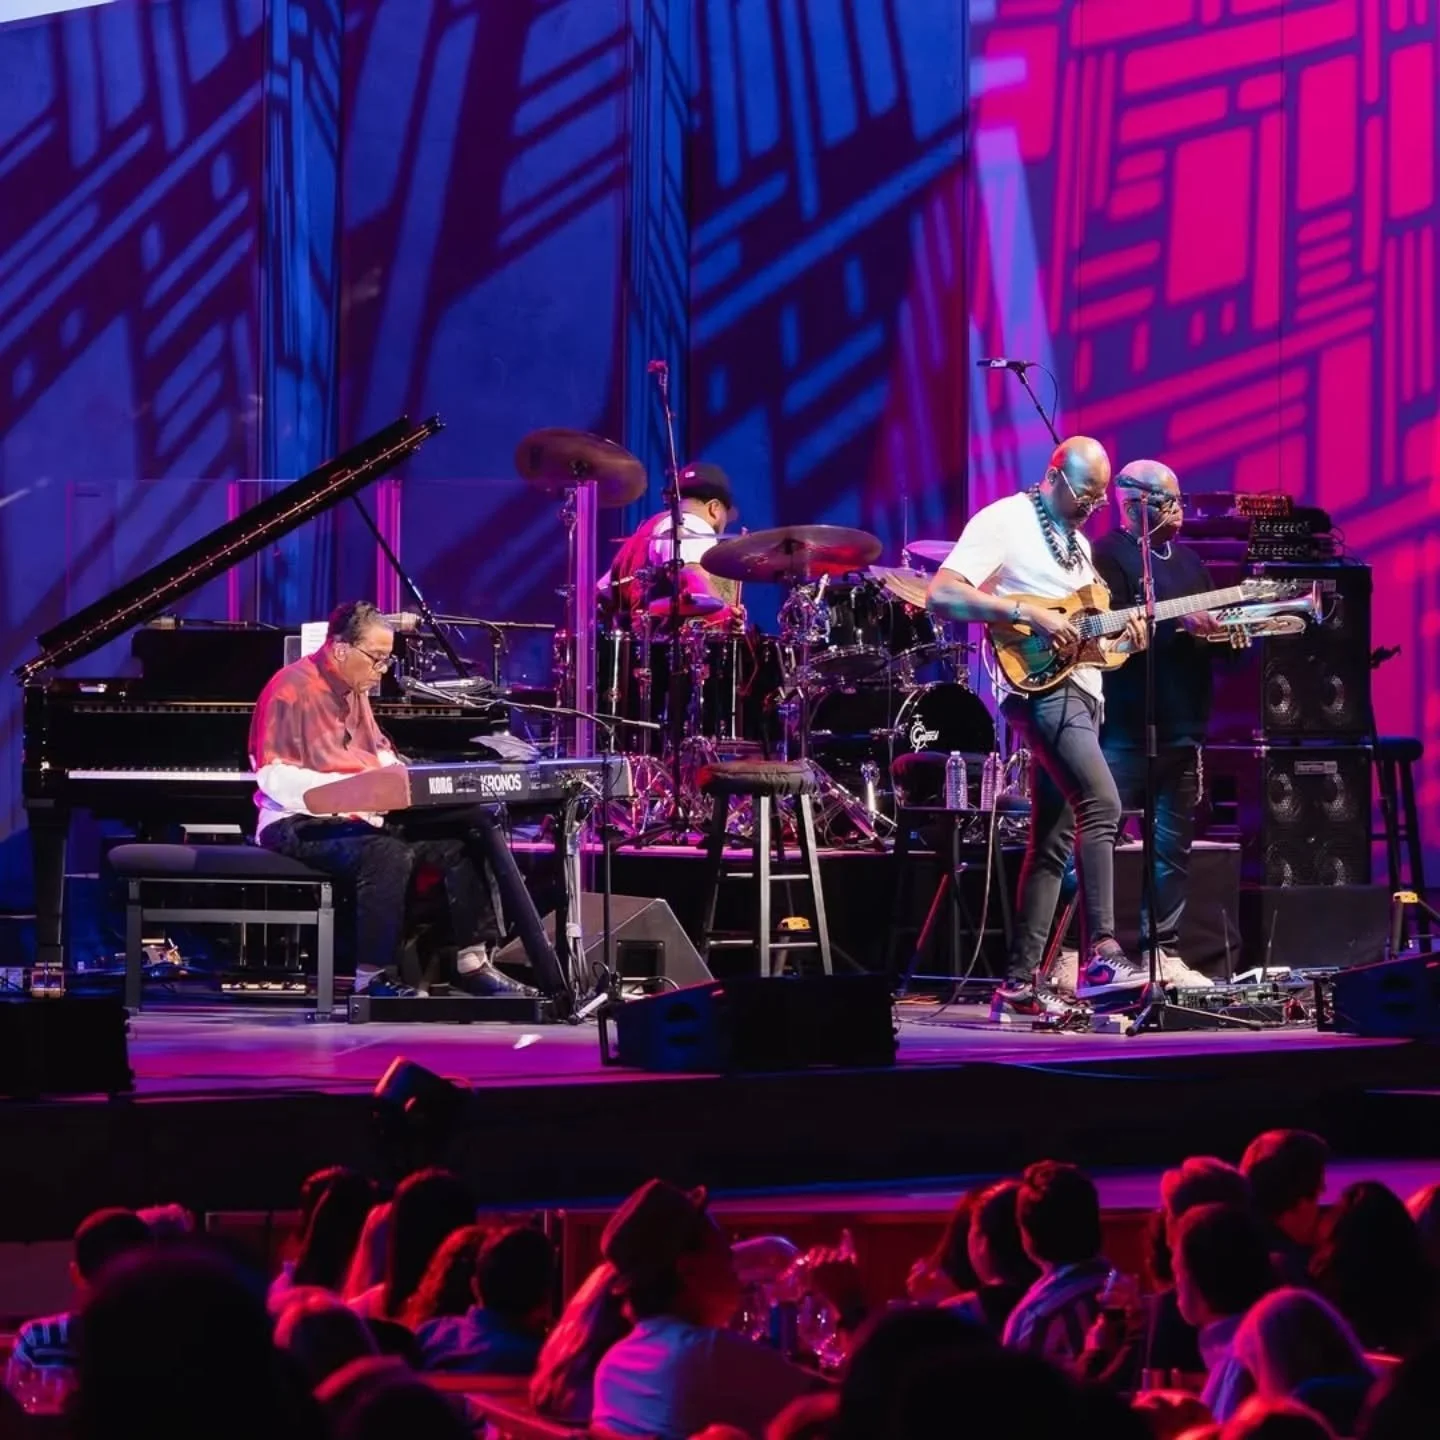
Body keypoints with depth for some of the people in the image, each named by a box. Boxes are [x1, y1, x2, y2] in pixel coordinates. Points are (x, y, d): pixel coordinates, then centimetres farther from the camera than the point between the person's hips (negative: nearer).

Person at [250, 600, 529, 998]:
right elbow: (275, 775, -19)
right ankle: (373, 977, -33)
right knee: (389, 854, -37)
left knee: (458, 839, -5)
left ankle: (472, 961, -2)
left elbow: (378, 754, 29)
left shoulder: (354, 690, 17)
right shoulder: (294, 688, -12)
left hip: (358, 817, 9)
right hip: (299, 824, -9)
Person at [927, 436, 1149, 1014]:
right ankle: (1100, 954, -31)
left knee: (1053, 843, 6)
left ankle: (1020, 981, 6)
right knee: (1101, 804, -24)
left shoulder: (1078, 542, 22)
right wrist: (1028, 614, -21)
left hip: (1079, 691, 10)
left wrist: (1119, 643, 5)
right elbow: (942, 594, -15)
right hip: (1039, 686, -10)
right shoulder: (1004, 522, -5)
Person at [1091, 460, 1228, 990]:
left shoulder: (1187, 561, 19)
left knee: (1173, 845, 8)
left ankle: (1163, 951, 13)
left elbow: (1215, 628, 22)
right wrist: (1177, 624, -25)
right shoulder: (1108, 555, -5)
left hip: (1181, 726, 7)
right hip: (1123, 728, -7)